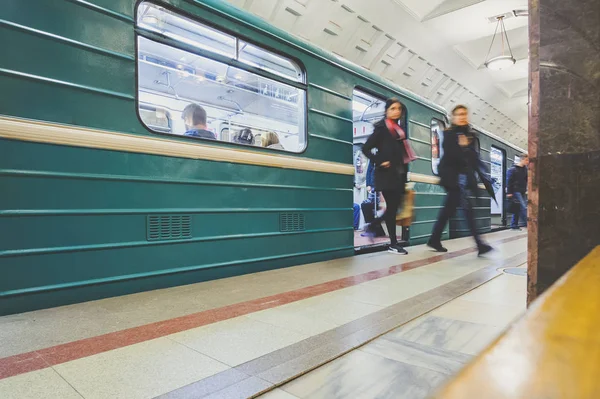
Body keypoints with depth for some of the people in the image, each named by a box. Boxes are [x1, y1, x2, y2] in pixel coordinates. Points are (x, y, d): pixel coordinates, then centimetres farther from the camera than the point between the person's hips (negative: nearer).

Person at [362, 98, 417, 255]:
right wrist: (380, 162, -16)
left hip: (398, 175, 8)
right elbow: (366, 149, -11)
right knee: (391, 208, -5)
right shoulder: (382, 128, -6)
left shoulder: (399, 129, 17)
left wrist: (404, 173, 12)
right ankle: (393, 244, 4)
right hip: (387, 175, -8)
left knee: (393, 208, 7)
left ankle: (372, 226, 25)